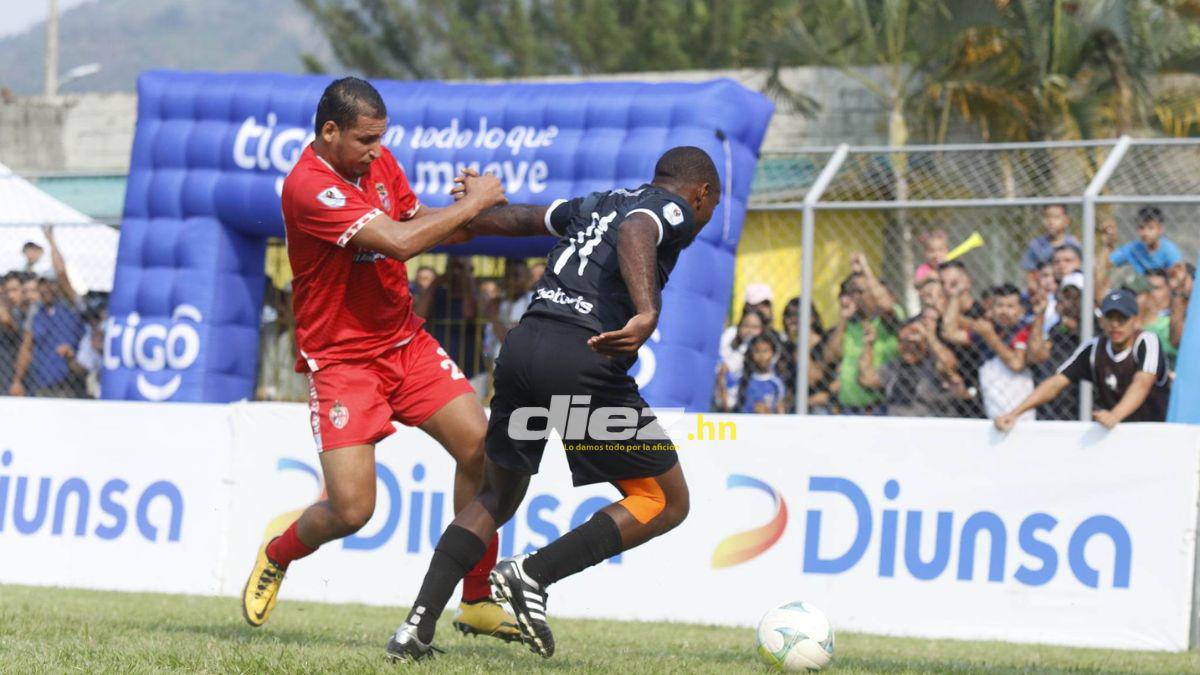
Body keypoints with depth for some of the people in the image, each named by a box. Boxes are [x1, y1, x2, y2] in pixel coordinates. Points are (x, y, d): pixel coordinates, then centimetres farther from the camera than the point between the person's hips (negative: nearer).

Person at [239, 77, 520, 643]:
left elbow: (418, 223, 18)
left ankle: (478, 602, 4)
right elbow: (399, 241, -29)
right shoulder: (308, 186, -23)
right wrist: (473, 203, -19)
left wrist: (471, 210, -4)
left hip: (405, 340, 7)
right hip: (340, 358, -7)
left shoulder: (378, 162, 4)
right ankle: (276, 557, 22)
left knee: (482, 448, -7)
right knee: (351, 509, -13)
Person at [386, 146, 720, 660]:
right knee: (667, 504, 5)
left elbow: (515, 218, 42)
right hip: (584, 361, -7)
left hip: (522, 346, 7)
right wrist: (647, 314, -34)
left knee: (498, 494, 23)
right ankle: (533, 573, -8)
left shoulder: (595, 205, 28)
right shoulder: (674, 210, 6)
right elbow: (635, 233, -17)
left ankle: (417, 627, 9)